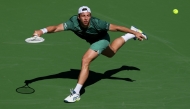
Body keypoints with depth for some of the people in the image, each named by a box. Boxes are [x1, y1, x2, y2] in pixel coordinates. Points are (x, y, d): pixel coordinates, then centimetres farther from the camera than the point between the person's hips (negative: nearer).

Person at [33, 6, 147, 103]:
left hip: (101, 39, -6)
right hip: (92, 40, 6)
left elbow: (116, 27, -33)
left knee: (85, 61, -24)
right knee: (111, 53, 34)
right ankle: (130, 36, 60)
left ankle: (76, 93, -19)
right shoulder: (73, 23, -35)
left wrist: (135, 32, -28)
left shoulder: (96, 23, -41)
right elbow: (57, 27, -47)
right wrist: (42, 31, -66)